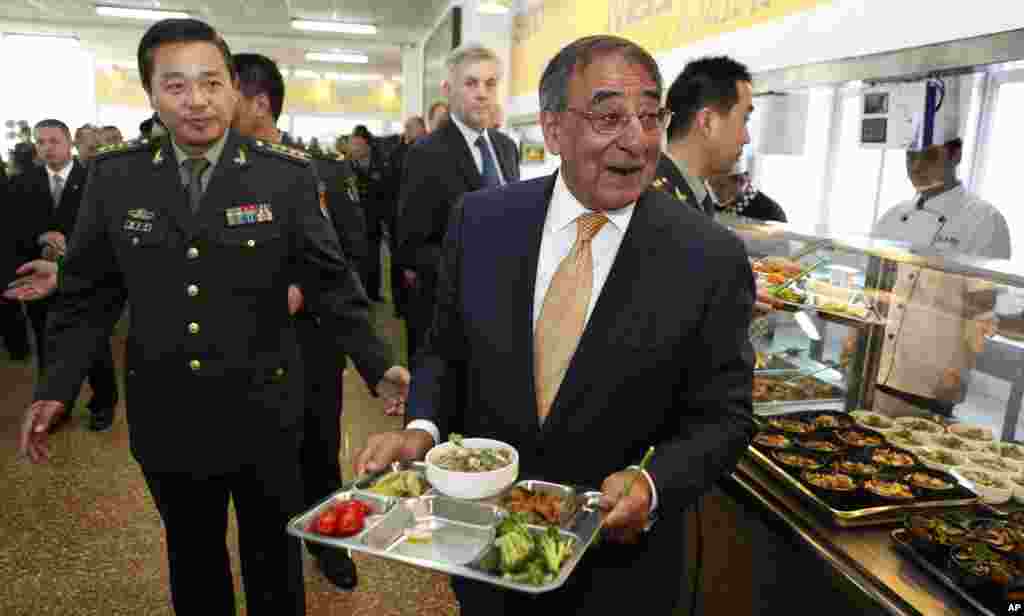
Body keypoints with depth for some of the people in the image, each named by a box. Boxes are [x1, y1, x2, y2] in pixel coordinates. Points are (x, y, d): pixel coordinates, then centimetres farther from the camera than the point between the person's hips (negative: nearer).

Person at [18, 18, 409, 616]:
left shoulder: (288, 176, -9)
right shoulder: (114, 176, -3)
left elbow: (330, 282, -7)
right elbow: (90, 294, 3)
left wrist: (378, 365, -15)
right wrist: (56, 387, -4)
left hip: (262, 410, -2)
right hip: (166, 415, 2)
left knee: (274, 558, 19)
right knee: (192, 559, 24)